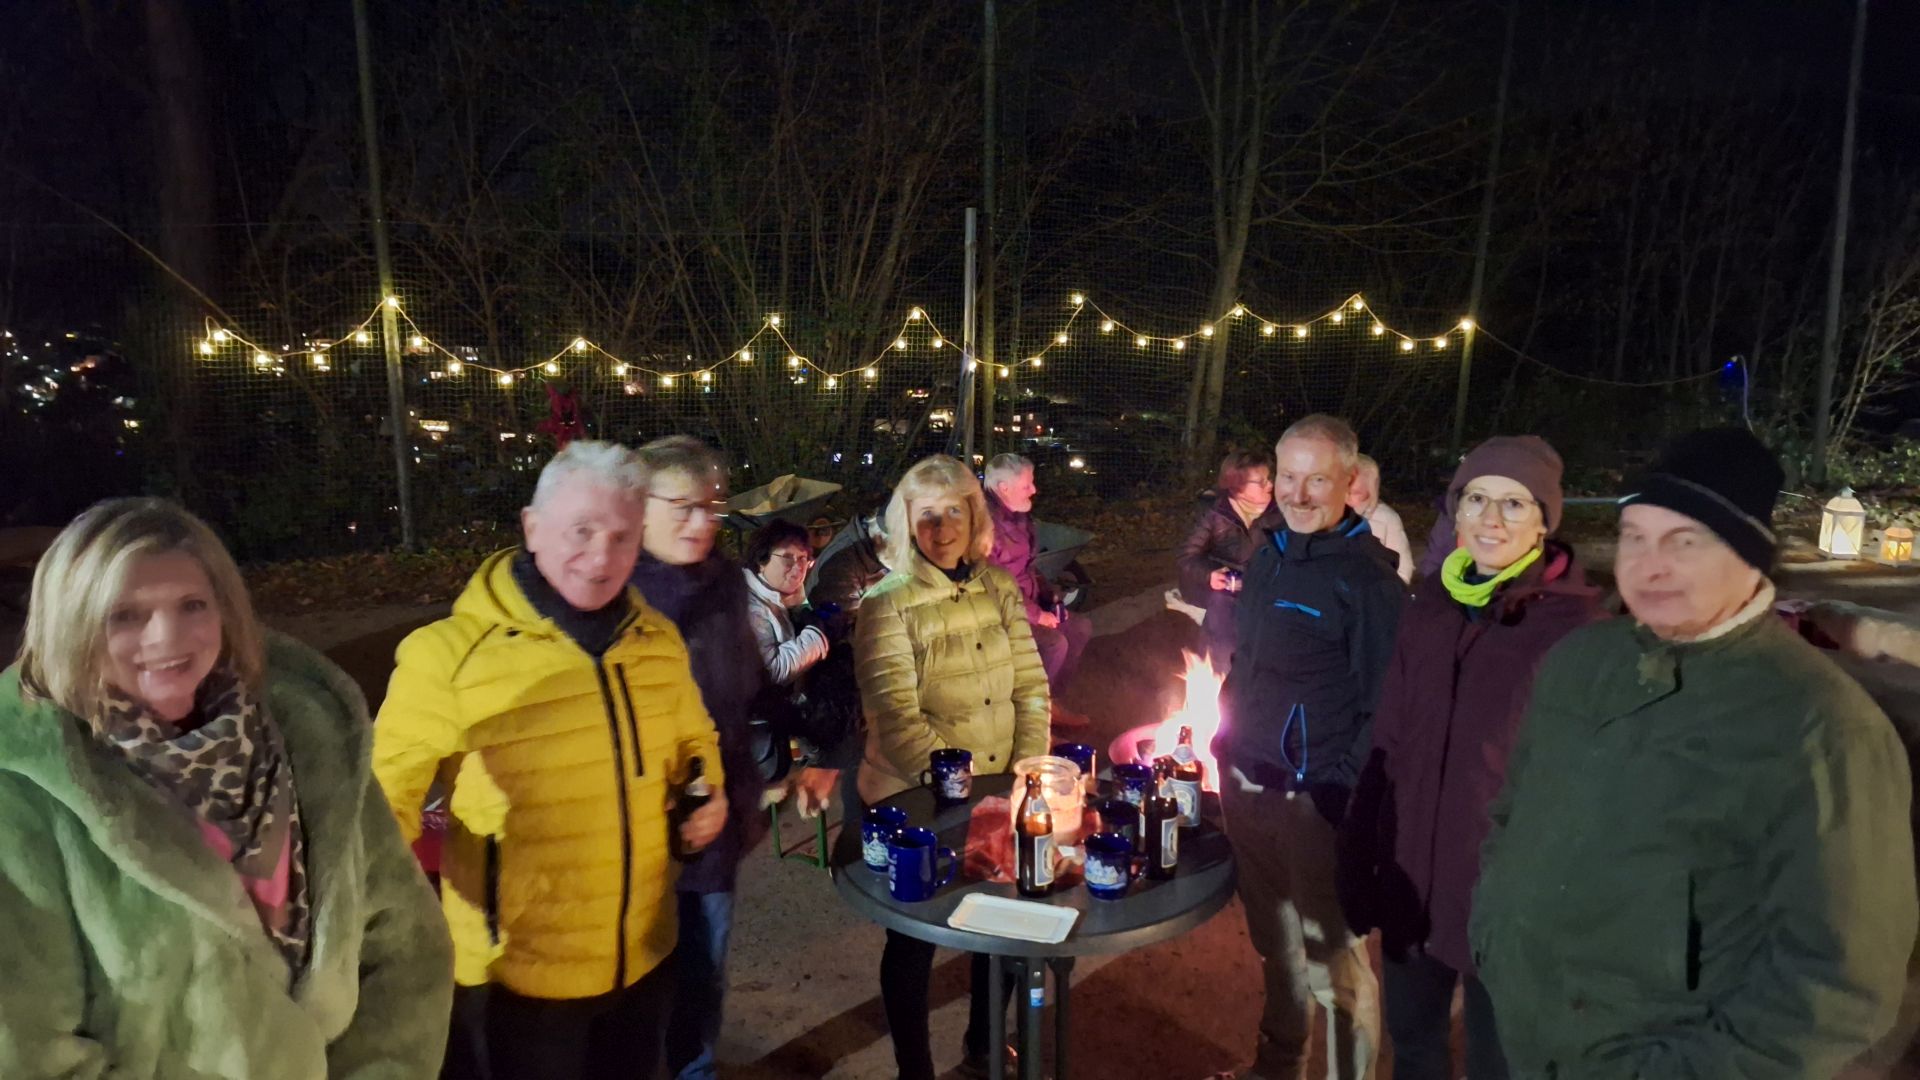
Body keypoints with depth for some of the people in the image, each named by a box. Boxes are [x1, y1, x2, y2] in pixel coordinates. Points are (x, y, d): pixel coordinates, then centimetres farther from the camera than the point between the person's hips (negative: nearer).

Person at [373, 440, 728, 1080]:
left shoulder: (657, 639, 0)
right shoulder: (451, 653, -18)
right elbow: (385, 796, -7)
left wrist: (709, 797, -2)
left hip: (644, 952, 5)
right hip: (523, 969, -4)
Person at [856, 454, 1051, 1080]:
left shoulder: (1000, 588, 1)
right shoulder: (888, 604, -14)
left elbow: (1031, 687, 2)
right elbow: (895, 718, -19)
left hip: (997, 797, 5)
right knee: (915, 937, 10)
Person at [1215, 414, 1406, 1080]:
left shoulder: (1368, 576, -14)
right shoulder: (1268, 557, 9)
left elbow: (1385, 702, -13)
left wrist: (1350, 795, -16)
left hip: (1316, 800, -7)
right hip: (1246, 787, 7)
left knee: (1332, 961, 3)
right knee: (1276, 944, 22)